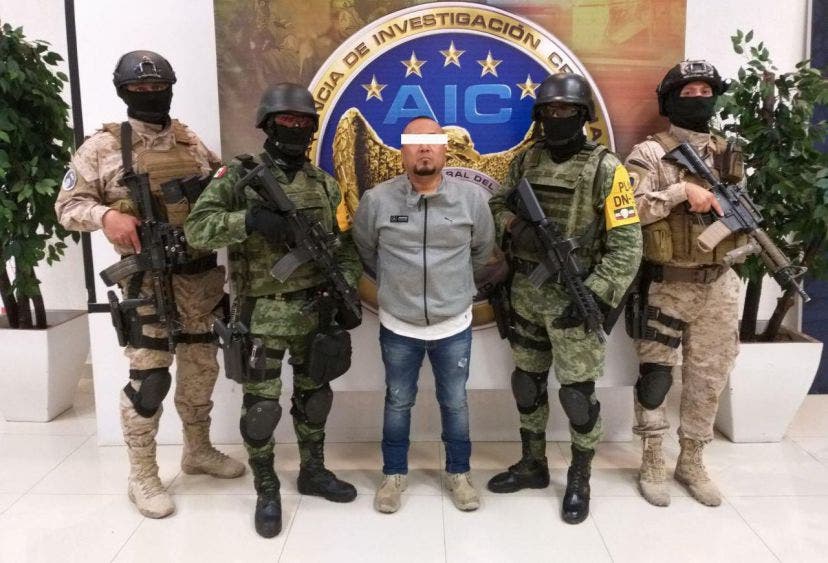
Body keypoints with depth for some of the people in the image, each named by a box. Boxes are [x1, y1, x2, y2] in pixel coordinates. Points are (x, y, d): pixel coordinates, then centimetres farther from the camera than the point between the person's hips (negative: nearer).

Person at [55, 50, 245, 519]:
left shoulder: (192, 142, 10)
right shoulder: (103, 147, -3)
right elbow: (68, 205, -2)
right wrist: (105, 215, -22)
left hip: (203, 276, 5)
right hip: (149, 280, -5)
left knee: (201, 368, 15)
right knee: (149, 377, -4)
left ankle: (198, 450, 34)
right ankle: (142, 477, 13)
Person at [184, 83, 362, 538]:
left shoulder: (325, 185, 6)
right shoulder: (238, 178, -5)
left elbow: (347, 243, 8)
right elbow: (197, 228, -15)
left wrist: (346, 288, -7)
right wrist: (251, 219, -28)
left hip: (314, 313, 4)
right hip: (261, 316, -4)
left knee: (314, 396, 16)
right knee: (261, 406, 3)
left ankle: (313, 471, 35)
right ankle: (266, 492, 21)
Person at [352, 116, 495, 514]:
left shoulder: (471, 198, -8)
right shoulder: (376, 200, -10)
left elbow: (482, 250, 9)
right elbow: (365, 252, 7)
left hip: (454, 325, 1)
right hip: (397, 326, 0)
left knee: (455, 403, 15)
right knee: (398, 403, 16)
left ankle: (458, 474, 34)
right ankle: (394, 474, 34)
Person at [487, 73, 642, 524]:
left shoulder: (605, 169, -11)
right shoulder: (526, 160, 6)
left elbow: (626, 244, -14)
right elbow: (496, 204, 16)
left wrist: (594, 297, -20)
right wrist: (513, 227, -8)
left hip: (572, 296, -5)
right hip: (525, 292, 6)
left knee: (577, 391, 2)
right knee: (526, 381, 15)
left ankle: (579, 480, 23)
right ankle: (532, 464, 34)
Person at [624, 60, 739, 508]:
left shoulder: (728, 154, 11)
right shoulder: (650, 153, -7)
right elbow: (624, 209, -19)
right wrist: (682, 191, -23)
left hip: (718, 284, 5)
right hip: (668, 285, -5)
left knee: (708, 377, 11)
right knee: (656, 374, 3)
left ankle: (691, 462, 26)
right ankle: (652, 462, 19)